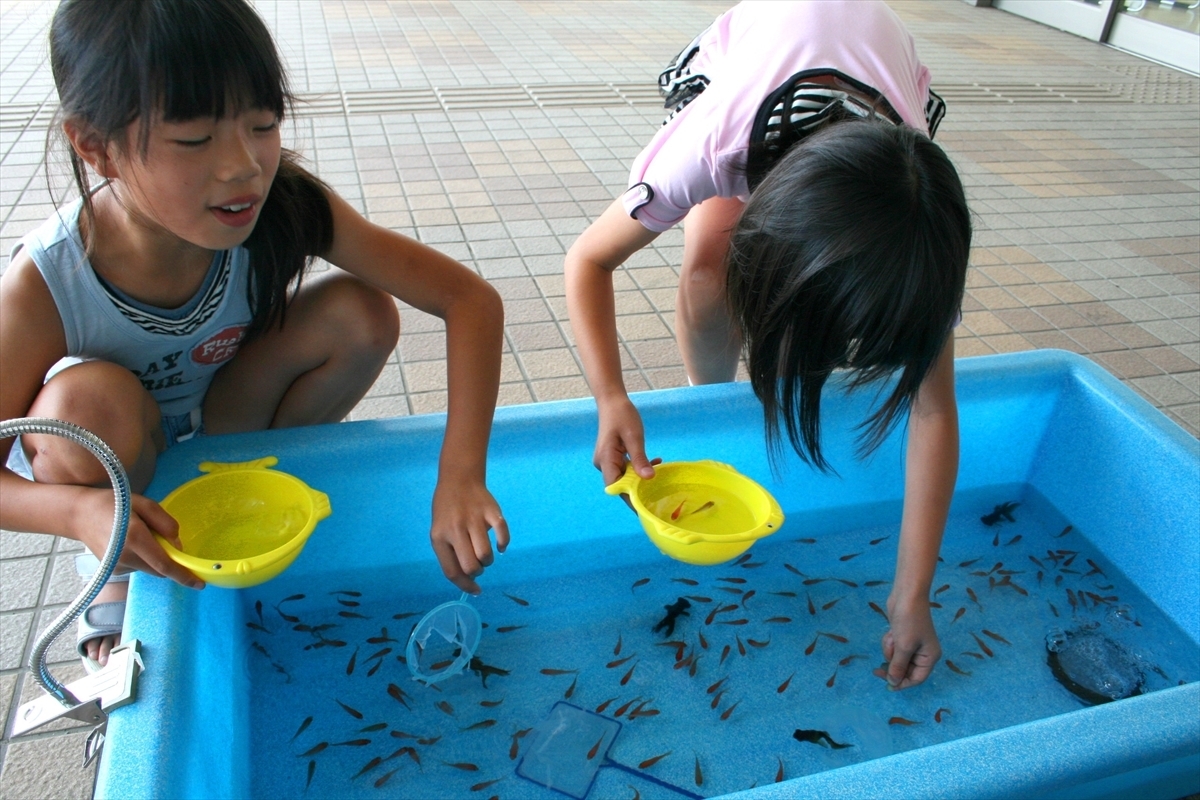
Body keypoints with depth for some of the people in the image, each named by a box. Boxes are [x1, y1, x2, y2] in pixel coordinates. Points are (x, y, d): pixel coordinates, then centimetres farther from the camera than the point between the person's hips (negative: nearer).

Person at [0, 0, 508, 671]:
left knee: (362, 314, -21)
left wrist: (460, 477, -42)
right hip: (111, 461, -1)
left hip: (222, 428, 2)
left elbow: (471, 299, -32)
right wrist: (81, 510, -44)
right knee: (92, 398, -36)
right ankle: (120, 577, -2)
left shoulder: (288, 209, -30)